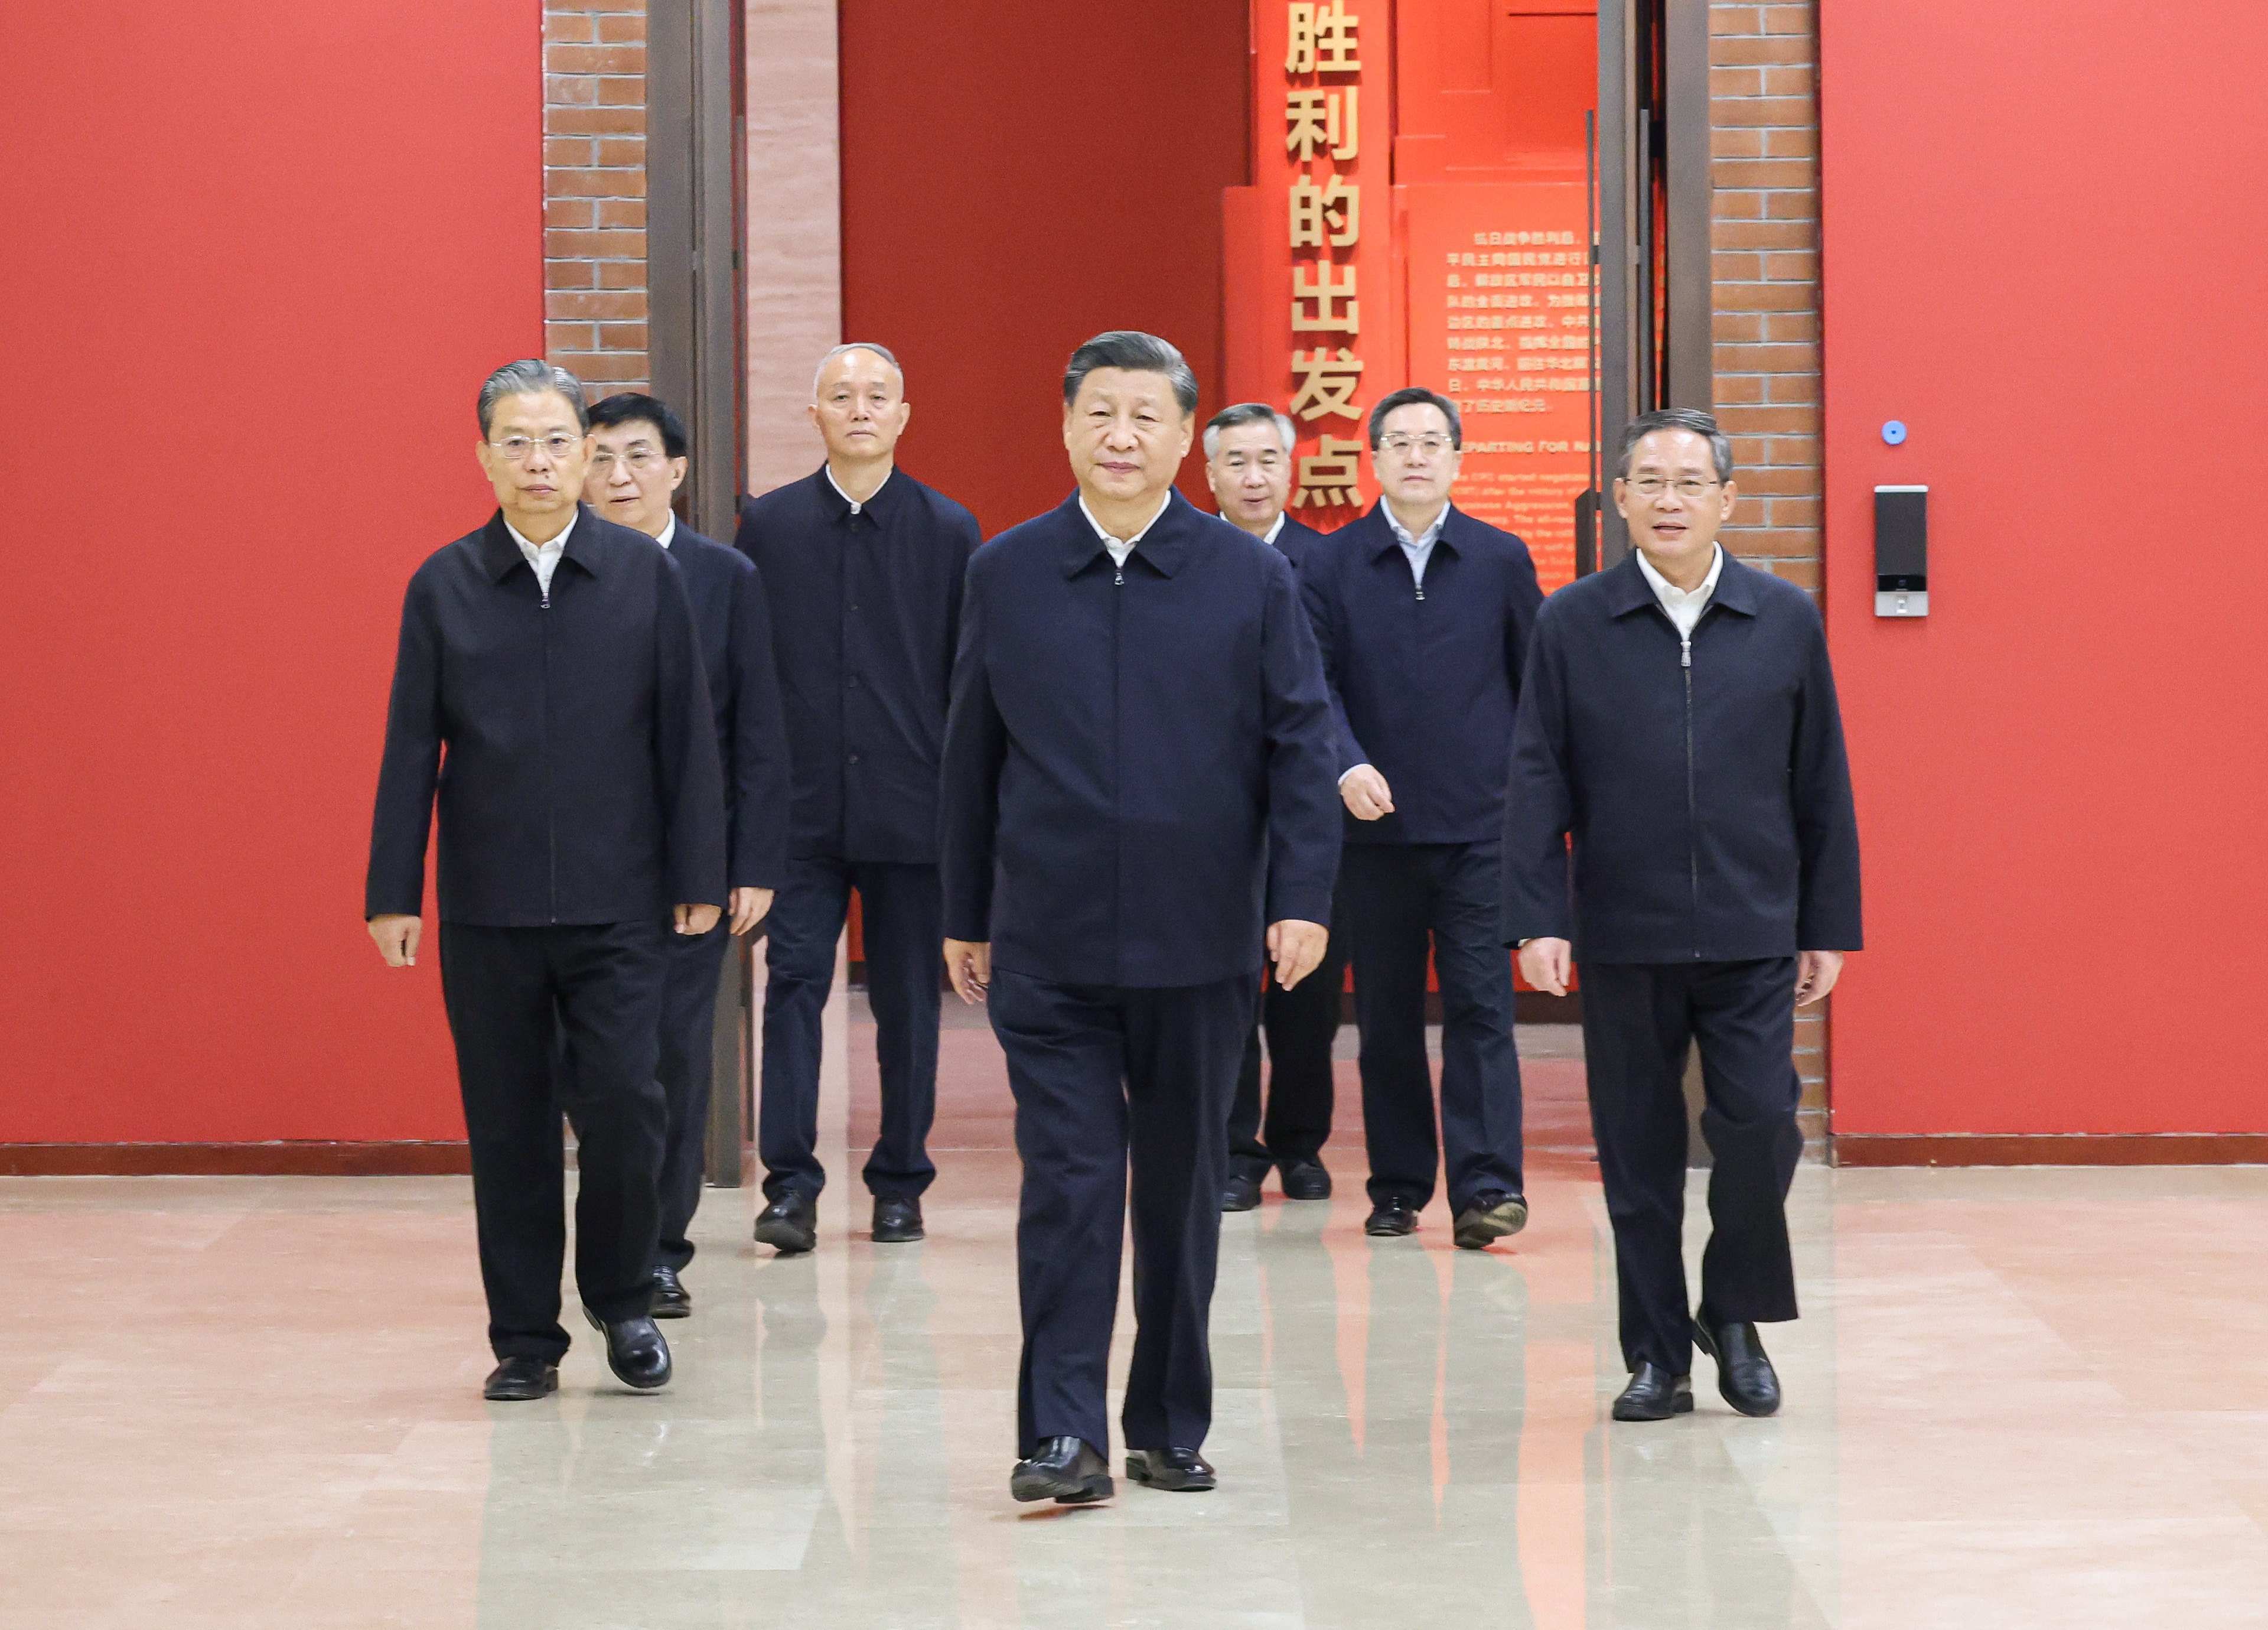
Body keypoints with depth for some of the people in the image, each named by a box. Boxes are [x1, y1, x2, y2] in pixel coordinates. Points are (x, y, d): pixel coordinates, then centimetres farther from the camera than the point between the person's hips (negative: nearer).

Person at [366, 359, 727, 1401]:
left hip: (618, 905, -1)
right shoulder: (443, 587, 3)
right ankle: (525, 1336, 16)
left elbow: (685, 735, 3)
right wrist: (393, 893, 0)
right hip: (486, 910, 1)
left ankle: (622, 1297, 15)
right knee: (507, 1128, 5)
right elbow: (411, 749, 4)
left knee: (623, 1104, -8)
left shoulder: (644, 574, 2)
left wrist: (697, 875, -1)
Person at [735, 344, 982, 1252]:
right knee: (794, 982, -7)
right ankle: (791, 1184, -7)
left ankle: (900, 1183, 15)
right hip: (801, 804, 0)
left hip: (912, 810, 0)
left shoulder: (948, 531, 4)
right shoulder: (768, 526, 5)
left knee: (908, 1000, 6)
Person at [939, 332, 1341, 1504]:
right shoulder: (1006, 574, 5)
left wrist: (1302, 899, -8)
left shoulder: (1251, 576, 3)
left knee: (1183, 1187, 9)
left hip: (1199, 938, 1)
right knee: (1067, 1178, -7)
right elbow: (971, 755, 10)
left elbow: (1300, 745, 2)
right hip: (1049, 944, 0)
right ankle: (1063, 1434, -5)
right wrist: (966, 916, 10)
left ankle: (1172, 1427, 19)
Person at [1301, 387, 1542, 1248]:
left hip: (1480, 825, -1)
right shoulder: (1331, 564, 4)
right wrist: (1348, 765, -19)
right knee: (1386, 1016, 7)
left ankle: (1486, 1186, -8)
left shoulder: (1501, 560, 5)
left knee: (1480, 1005, -7)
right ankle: (1398, 1186, 15)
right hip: (1376, 824, 1)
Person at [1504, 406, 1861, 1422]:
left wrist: (1829, 927, 5)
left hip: (1752, 933, 0)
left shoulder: (1785, 621, 5)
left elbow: (1822, 786, 7)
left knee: (1760, 1126, -10)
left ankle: (1735, 1315, 14)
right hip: (1623, 937, 0)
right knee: (1639, 1154, 4)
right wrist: (1538, 919, -9)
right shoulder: (1572, 625, 2)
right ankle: (1656, 1357, 15)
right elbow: (1536, 781, 0)